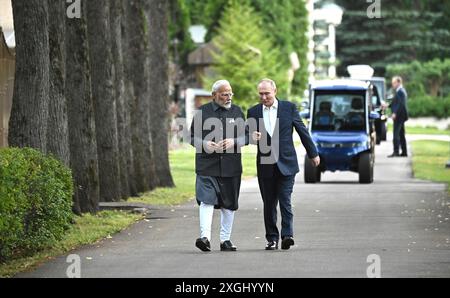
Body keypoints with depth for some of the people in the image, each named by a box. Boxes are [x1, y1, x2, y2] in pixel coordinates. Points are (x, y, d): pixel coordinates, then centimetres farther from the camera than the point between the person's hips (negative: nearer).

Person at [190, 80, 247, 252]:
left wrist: (233, 142, -10)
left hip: (231, 166, 3)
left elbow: (246, 136, 10)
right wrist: (204, 144, -13)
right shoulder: (203, 112, 5)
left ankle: (225, 239, 18)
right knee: (207, 200, -16)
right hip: (207, 165, -3)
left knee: (229, 204, 8)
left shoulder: (237, 112, 11)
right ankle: (205, 237, -22)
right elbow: (193, 137, 7)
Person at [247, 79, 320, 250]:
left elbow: (302, 131, 8)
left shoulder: (289, 108, 1)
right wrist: (252, 137, -17)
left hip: (286, 164, -2)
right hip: (265, 166, 2)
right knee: (269, 204, 5)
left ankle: (287, 235, -16)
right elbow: (248, 134, 8)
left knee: (285, 201, -12)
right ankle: (272, 238, 11)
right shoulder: (253, 112, 6)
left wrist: (313, 154, 14)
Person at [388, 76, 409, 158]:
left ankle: (396, 152, -15)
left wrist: (395, 113, -25)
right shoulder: (402, 91, 17)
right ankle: (404, 152, 18)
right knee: (401, 134, 14)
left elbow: (400, 104, -23)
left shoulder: (400, 92, -15)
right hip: (402, 116, 11)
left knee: (396, 134, -11)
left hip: (399, 115, -11)